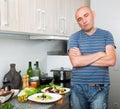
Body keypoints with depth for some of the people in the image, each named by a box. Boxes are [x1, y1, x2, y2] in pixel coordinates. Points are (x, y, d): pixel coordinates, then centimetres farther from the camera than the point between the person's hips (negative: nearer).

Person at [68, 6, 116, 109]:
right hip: (78, 87, 1)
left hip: (100, 88, 0)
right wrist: (100, 54, -10)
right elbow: (75, 62, -14)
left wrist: (83, 59, -10)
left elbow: (111, 61, -11)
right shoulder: (74, 37, 1)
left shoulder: (106, 35, 2)